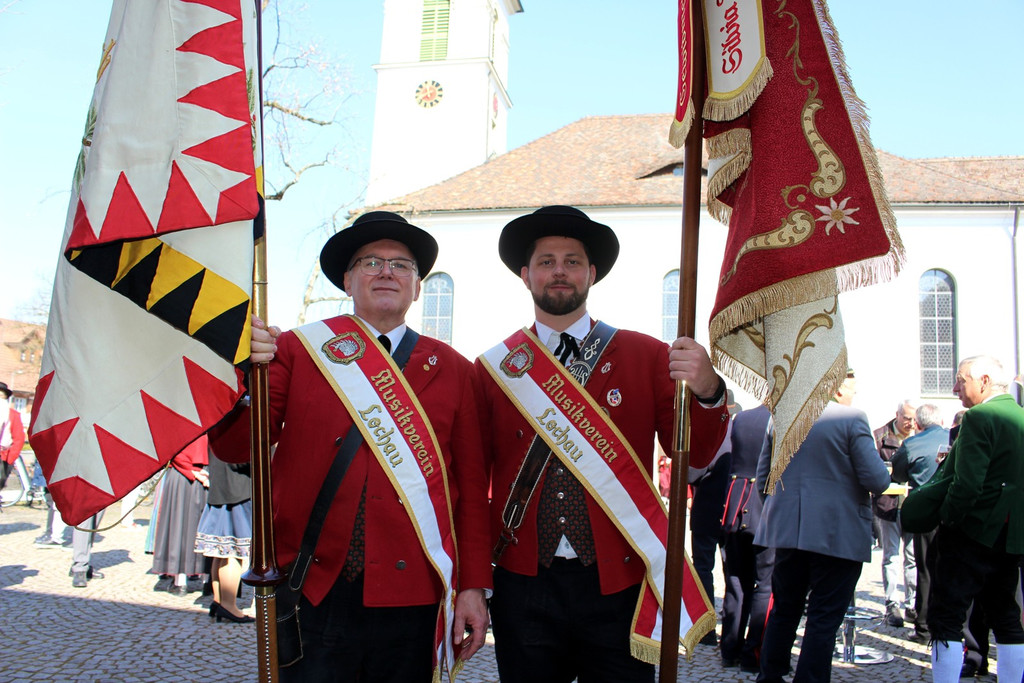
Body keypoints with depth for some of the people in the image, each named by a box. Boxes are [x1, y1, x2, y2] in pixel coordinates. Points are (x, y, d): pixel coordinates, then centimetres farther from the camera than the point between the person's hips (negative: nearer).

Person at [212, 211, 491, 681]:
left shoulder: (452, 369, 6)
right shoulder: (295, 351, 4)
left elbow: (472, 486, 5)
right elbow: (236, 447, -2)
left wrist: (473, 586, 1)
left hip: (411, 599, 1)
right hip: (312, 591, 0)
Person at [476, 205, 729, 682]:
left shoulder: (646, 356, 2)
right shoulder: (493, 367, 0)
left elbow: (696, 455, 0)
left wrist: (706, 390, -20)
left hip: (619, 584, 0)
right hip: (524, 587, 0)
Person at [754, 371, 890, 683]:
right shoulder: (852, 419, -10)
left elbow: (762, 478, 9)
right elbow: (877, 481, -14)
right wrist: (882, 472, 8)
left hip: (787, 529, 5)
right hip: (837, 534, -5)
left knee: (784, 609, 17)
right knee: (824, 617, 3)